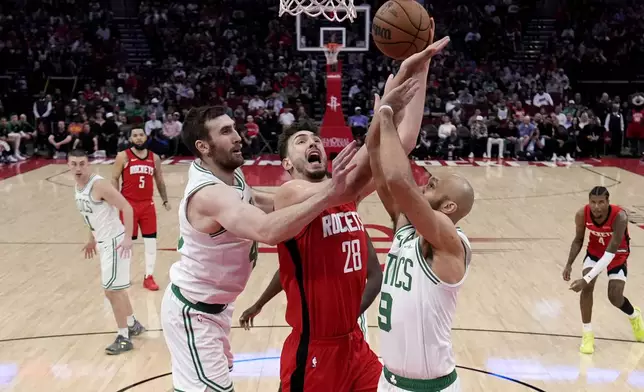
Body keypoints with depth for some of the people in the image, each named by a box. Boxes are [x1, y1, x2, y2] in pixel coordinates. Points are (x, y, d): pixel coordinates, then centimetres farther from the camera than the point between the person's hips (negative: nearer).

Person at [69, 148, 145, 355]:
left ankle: (123, 338, 8)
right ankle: (133, 325, 37)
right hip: (103, 242, 9)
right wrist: (92, 239, 25)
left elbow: (127, 208, -23)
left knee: (111, 290, -4)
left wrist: (128, 237, -28)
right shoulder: (78, 187, 7)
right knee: (116, 288, 20)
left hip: (115, 242, -9)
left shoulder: (99, 184, -20)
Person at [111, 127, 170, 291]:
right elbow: (114, 179, -3)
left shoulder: (154, 158, 6)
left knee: (151, 242, 4)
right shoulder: (123, 156, -5)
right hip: (128, 204, -3)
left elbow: (160, 180, 16)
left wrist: (165, 200, 13)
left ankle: (149, 277, 15)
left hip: (148, 204, 3)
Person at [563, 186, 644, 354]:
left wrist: (586, 279, -45)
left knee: (615, 297, -4)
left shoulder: (619, 217, -39)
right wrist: (569, 264, -19)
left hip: (617, 253, -2)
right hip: (595, 249, 3)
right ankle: (587, 334, -2)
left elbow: (610, 253, -40)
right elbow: (578, 240, -6)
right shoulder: (582, 214, -27)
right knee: (587, 288, -17)